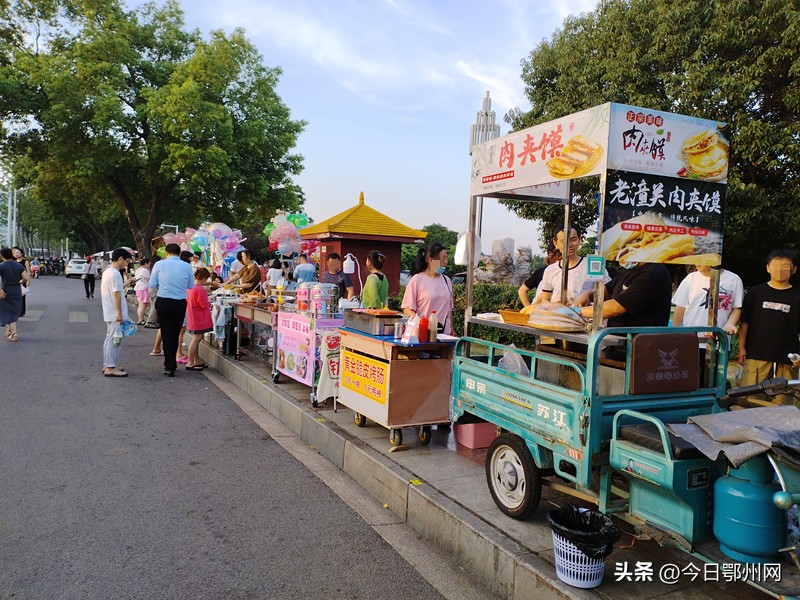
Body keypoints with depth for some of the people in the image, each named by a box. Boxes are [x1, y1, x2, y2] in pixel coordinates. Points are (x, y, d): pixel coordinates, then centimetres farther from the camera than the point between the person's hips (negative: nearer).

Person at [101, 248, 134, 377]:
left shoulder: (107, 271, 15)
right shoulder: (115, 274, -17)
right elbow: (116, 294, -22)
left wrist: (124, 285, 19)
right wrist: (119, 313, -22)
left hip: (109, 313, 10)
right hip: (115, 314, -10)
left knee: (110, 339, 16)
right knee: (115, 340, -5)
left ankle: (107, 365, 23)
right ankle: (110, 368, -2)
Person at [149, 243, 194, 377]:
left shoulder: (160, 264, -3)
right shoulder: (187, 266, -1)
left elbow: (152, 284, -1)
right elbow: (191, 286, 6)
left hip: (163, 302, -1)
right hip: (180, 303, 1)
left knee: (167, 334, 3)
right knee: (176, 334, 14)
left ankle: (169, 367, 1)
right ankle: (172, 363, 26)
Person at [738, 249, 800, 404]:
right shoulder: (755, 293, 6)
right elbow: (745, 322, 7)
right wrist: (742, 348, 1)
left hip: (787, 360, 1)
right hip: (756, 356, -1)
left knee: (782, 401, 3)